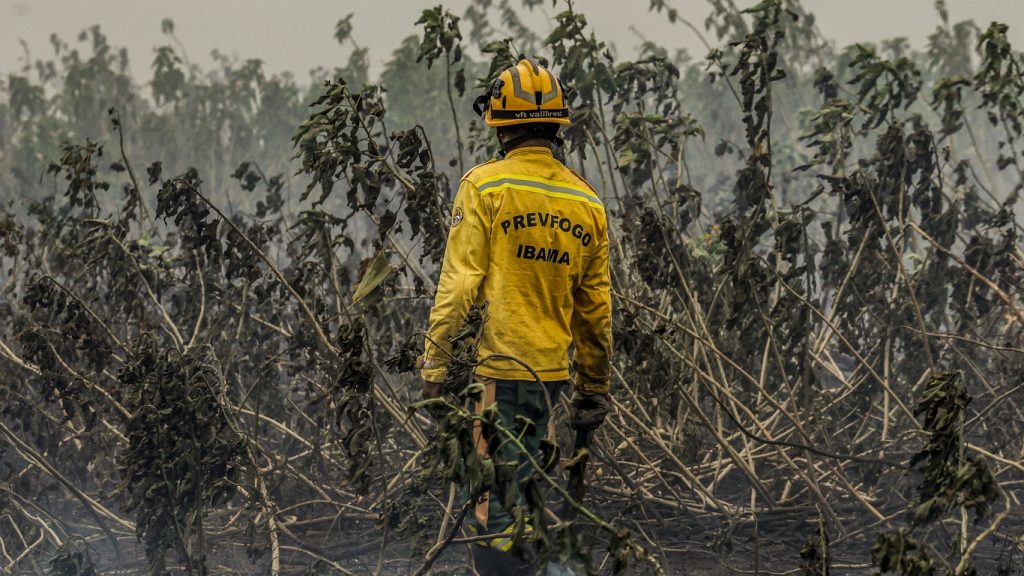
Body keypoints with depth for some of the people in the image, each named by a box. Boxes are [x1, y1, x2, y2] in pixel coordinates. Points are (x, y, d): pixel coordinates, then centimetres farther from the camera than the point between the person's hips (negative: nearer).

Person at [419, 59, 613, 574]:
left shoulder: (485, 186, -7)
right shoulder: (586, 202, 9)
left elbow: (460, 282, -12)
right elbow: (595, 309, 13)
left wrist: (436, 364, -8)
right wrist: (594, 391, 21)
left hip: (494, 370, -6)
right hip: (550, 369, 6)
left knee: (491, 510, -6)